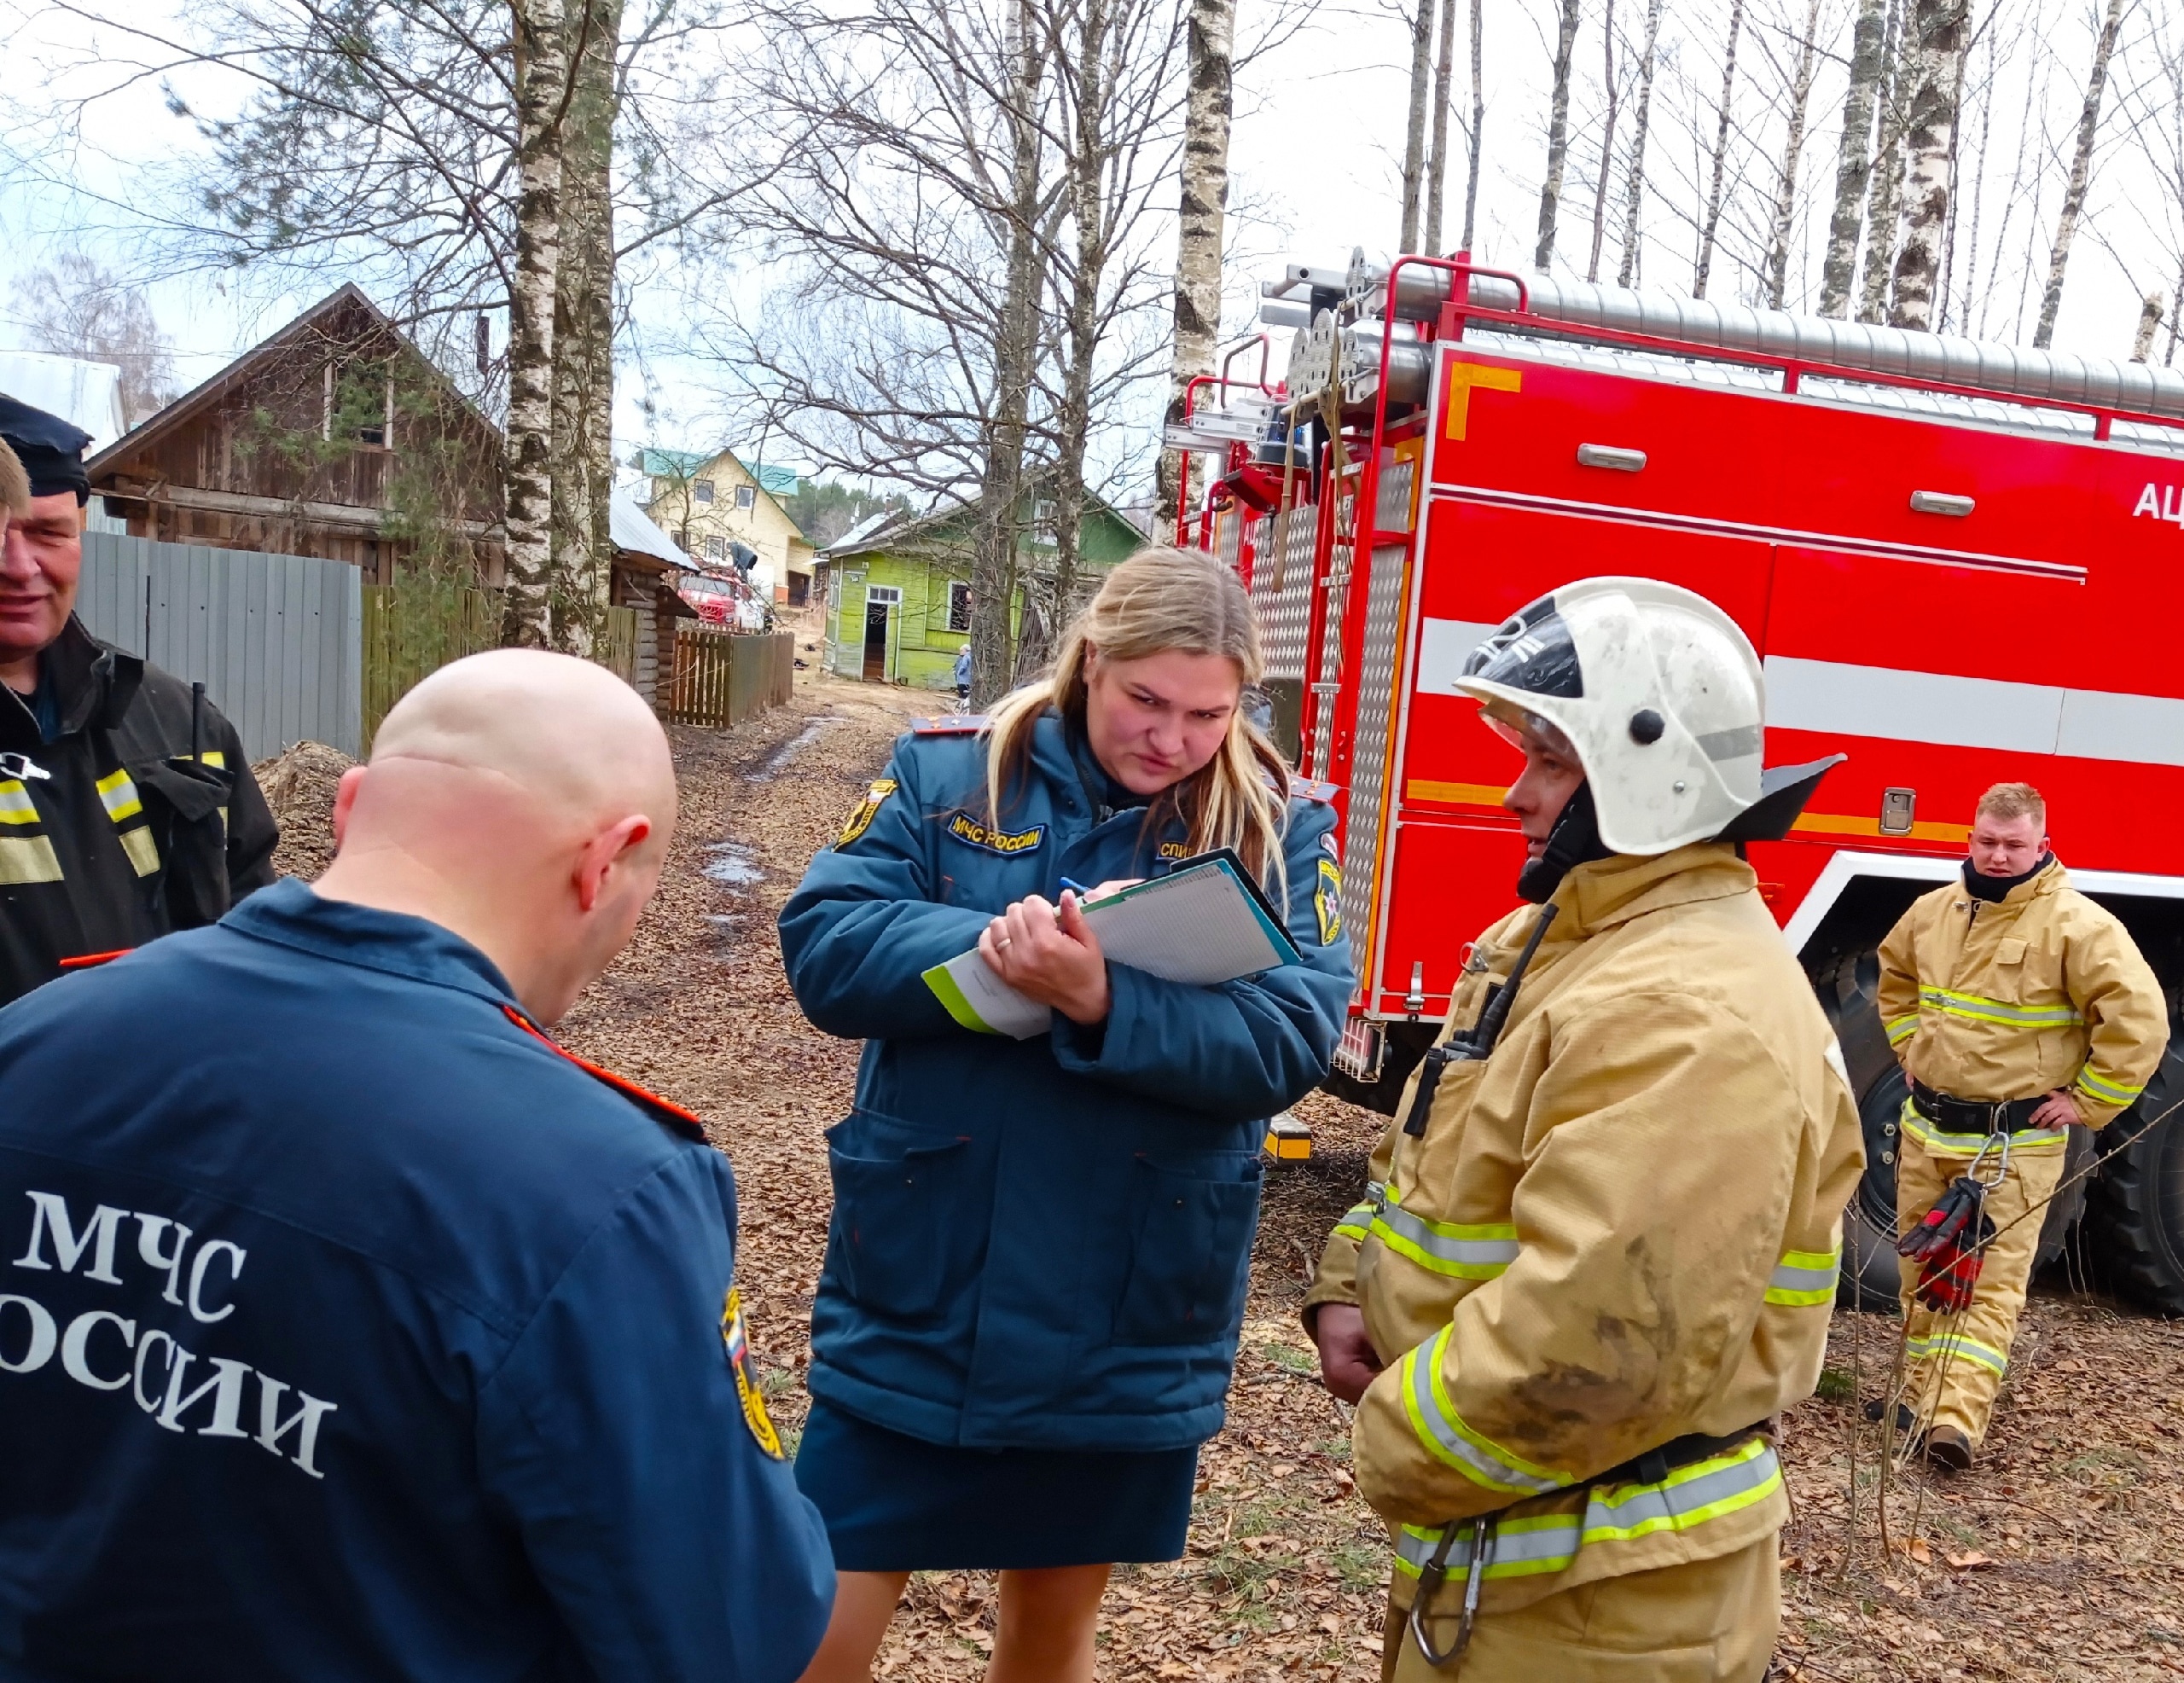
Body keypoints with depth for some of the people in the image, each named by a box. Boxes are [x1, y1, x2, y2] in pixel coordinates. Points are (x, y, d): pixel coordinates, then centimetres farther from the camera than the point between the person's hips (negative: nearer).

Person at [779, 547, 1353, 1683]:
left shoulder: (1280, 831, -3)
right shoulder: (946, 772, -3)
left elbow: (1287, 1043, -14)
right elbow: (825, 949, -11)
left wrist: (1103, 1002, -29)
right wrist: (1005, 952, -25)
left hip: (1127, 1329, 1)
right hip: (916, 1302, 0)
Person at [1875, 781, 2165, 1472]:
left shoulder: (2076, 924, -14)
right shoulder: (1933, 910, 4)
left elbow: (2139, 1017, -18)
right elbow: (1895, 977, 24)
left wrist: (2088, 1103, -14)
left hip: (2014, 1141, -6)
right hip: (1927, 1126, 6)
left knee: (1992, 1281, -6)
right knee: (1922, 1271, 14)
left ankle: (1957, 1419, -10)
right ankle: (1919, 1392, 26)